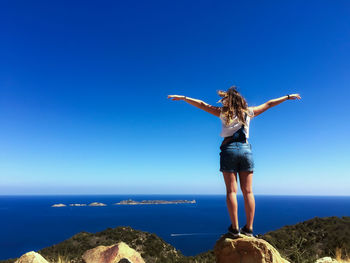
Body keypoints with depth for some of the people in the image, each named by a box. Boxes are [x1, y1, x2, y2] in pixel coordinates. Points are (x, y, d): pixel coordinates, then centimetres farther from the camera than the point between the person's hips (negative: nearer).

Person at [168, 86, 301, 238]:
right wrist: (288, 97, 37)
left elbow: (202, 105, 9)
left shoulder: (223, 112, 7)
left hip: (229, 149, -2)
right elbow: (269, 104, 24)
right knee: (248, 191, 4)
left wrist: (183, 98, 16)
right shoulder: (248, 112, 14)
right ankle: (249, 228, 8)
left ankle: (235, 228, -1)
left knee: (231, 191, -1)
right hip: (246, 149, 3)